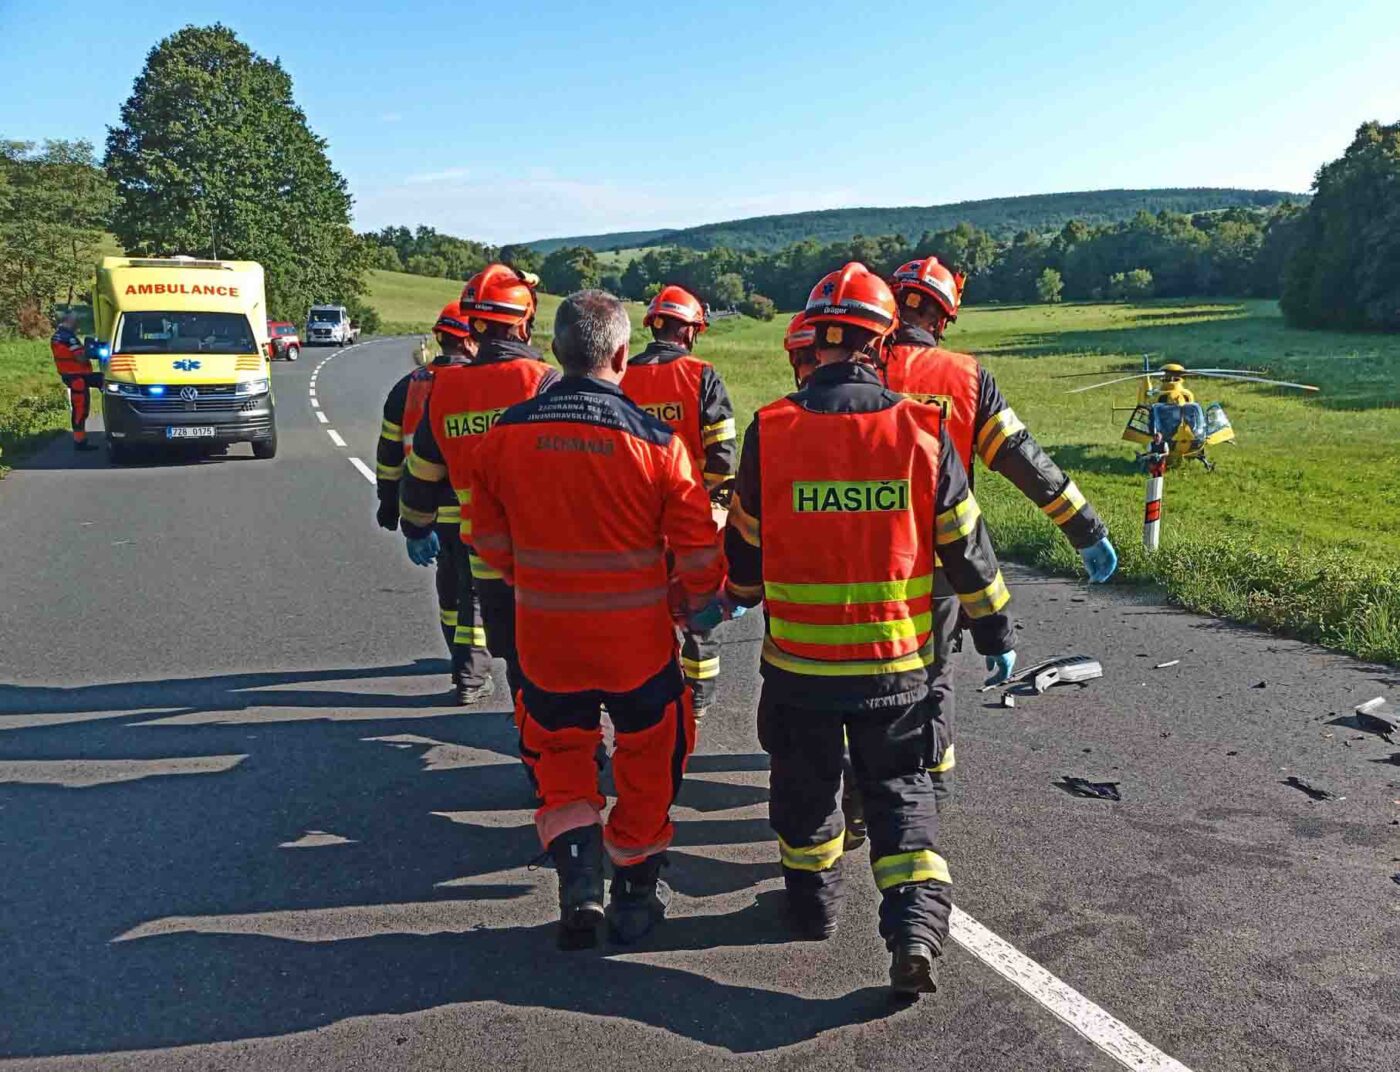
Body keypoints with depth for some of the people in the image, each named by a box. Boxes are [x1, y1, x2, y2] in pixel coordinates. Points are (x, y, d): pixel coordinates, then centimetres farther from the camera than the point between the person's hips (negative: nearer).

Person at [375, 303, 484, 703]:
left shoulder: (407, 387, 8)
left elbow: (389, 452, 12)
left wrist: (389, 502, 20)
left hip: (425, 510, 6)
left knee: (450, 586, 22)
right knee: (477, 592, 2)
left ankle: (464, 659, 36)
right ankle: (470, 677, 0)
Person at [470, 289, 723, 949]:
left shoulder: (506, 433, -6)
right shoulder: (655, 440, -14)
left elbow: (489, 536, 6)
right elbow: (698, 547, -8)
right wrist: (701, 601, 12)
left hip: (544, 634, 2)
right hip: (638, 636, -1)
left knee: (558, 754, 23)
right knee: (649, 758, 19)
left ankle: (578, 875, 8)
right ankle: (635, 893, 31)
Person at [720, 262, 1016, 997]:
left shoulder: (771, 428, -10)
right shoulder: (922, 430, -8)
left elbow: (745, 541, 2)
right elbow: (965, 546, -1)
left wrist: (737, 598, 23)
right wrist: (994, 630, 12)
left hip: (797, 657, 0)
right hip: (896, 659, 0)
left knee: (806, 783, 20)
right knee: (900, 791, 15)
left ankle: (813, 900, 37)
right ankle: (916, 927, 4)